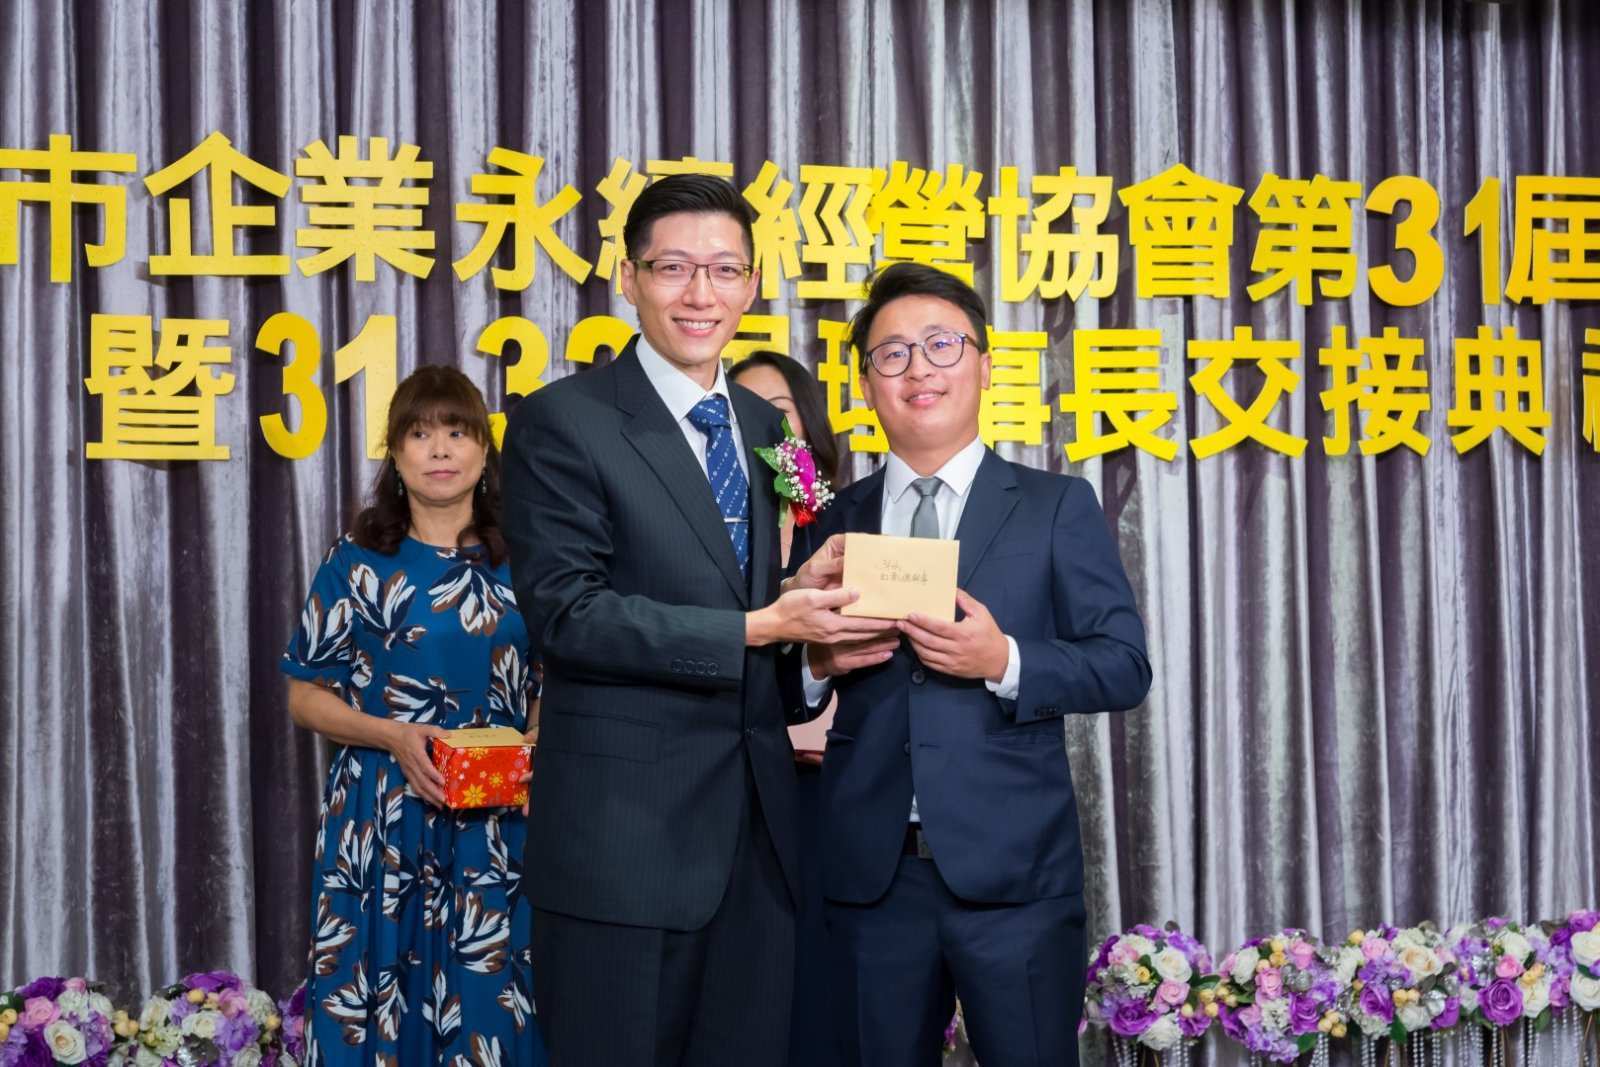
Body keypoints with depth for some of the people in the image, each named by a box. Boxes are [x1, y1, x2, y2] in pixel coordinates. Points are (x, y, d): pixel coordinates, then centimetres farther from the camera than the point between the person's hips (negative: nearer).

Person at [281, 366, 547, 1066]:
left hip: (496, 824, 2)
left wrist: (532, 743, -8)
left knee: (488, 1006, 3)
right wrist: (392, 736, -14)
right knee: (376, 1007, 2)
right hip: (382, 821, -1)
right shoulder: (357, 561, 1)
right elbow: (305, 696, 2)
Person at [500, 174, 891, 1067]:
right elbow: (566, 610, -15)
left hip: (761, 822, 6)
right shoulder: (563, 422, -7)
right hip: (629, 827, -6)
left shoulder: (768, 427, 14)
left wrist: (801, 601, -4)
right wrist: (757, 629, -20)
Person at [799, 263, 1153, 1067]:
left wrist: (1005, 660, -18)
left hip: (1012, 870, -2)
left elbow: (1124, 666, -3)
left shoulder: (1057, 507, 3)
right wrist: (818, 663, -9)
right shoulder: (834, 523, 11)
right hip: (870, 872, 3)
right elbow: (789, 688, 13)